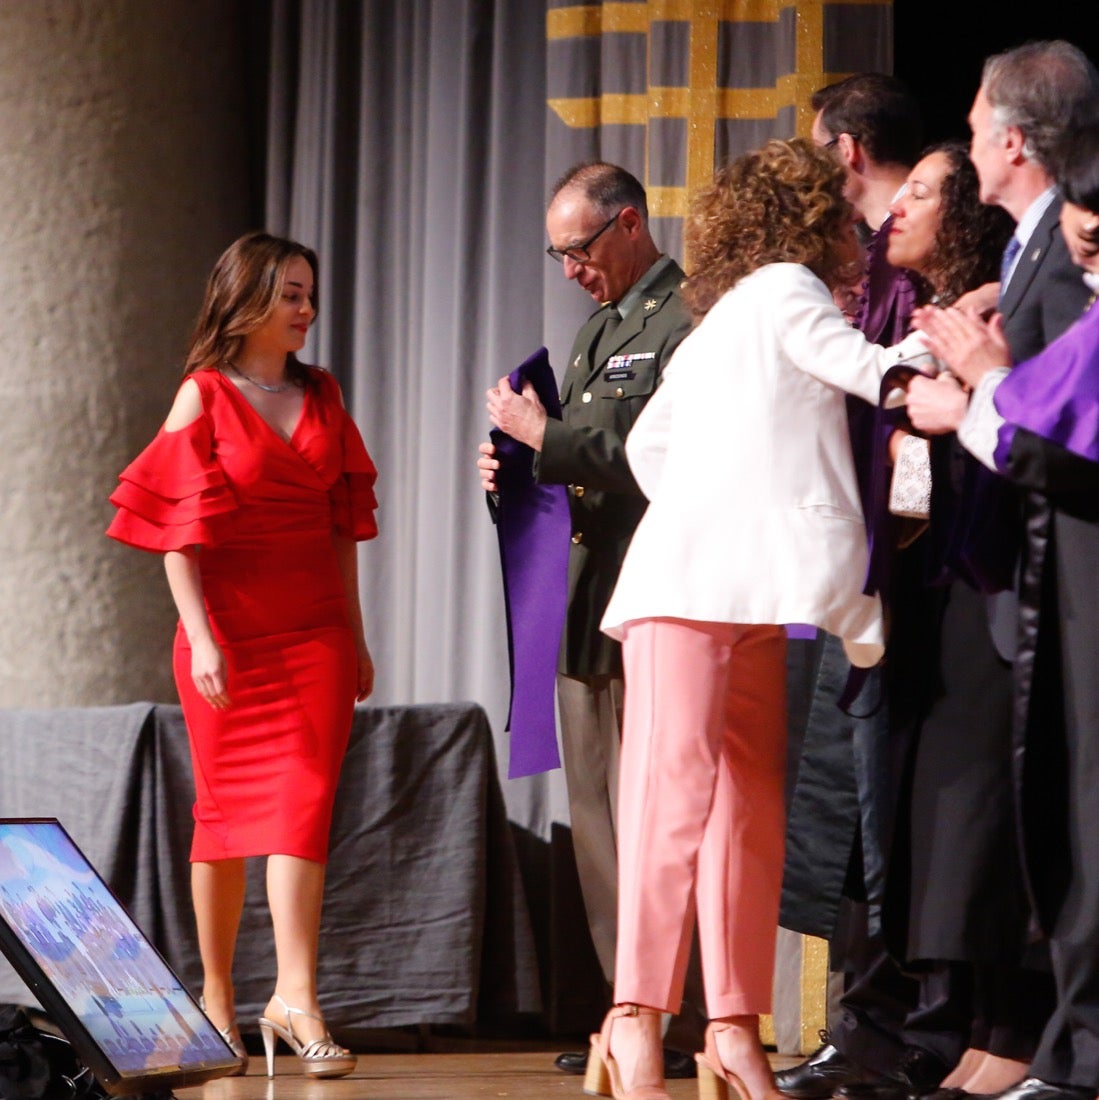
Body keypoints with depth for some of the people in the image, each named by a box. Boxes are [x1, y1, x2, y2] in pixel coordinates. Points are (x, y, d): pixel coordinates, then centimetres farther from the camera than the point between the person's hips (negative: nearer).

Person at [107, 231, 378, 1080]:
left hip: (317, 627, 3)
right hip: (233, 627, -3)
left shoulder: (321, 396, 12)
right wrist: (202, 638, -16)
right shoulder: (204, 396, -3)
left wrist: (356, 635, 14)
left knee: (304, 800, -9)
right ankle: (217, 997, 14)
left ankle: (296, 996, -17)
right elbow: (179, 533, -7)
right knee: (229, 807, 4)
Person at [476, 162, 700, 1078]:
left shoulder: (688, 321, -9)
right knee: (598, 825, 9)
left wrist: (547, 437, -14)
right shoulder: (599, 330, 23)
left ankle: (689, 1021, -6)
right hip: (588, 607, 10)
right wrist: (524, 468, 5)